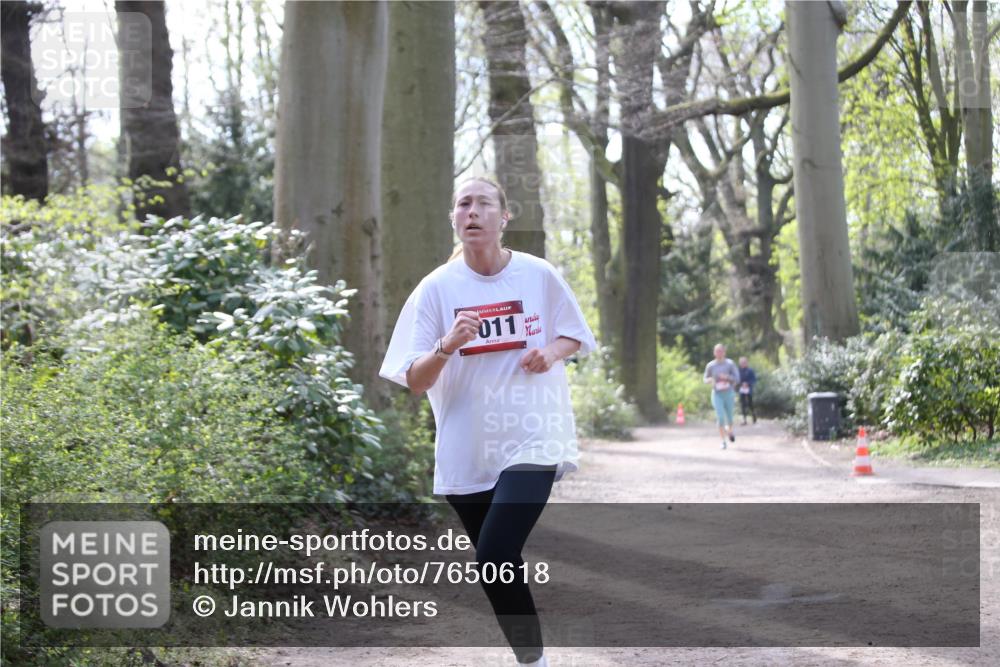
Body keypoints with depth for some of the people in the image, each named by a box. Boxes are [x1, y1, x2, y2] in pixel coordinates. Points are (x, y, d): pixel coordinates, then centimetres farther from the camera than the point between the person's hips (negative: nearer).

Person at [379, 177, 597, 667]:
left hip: (531, 440, -3)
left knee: (495, 558, -21)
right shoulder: (437, 287, -1)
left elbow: (574, 337, 14)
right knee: (499, 565, 10)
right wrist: (447, 346, -24)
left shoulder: (539, 275, -2)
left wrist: (551, 352, -9)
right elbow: (415, 383, -4)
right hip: (467, 451, 3)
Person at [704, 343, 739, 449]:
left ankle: (730, 431, 43)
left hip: (728, 393, 0)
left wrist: (727, 377, -22)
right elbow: (706, 378, 11)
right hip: (717, 394, 0)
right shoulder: (711, 365, -1)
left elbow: (737, 378, -5)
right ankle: (723, 441, -6)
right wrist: (709, 380, -12)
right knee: (720, 417, -11)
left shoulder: (730, 364, -4)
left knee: (729, 416, 10)